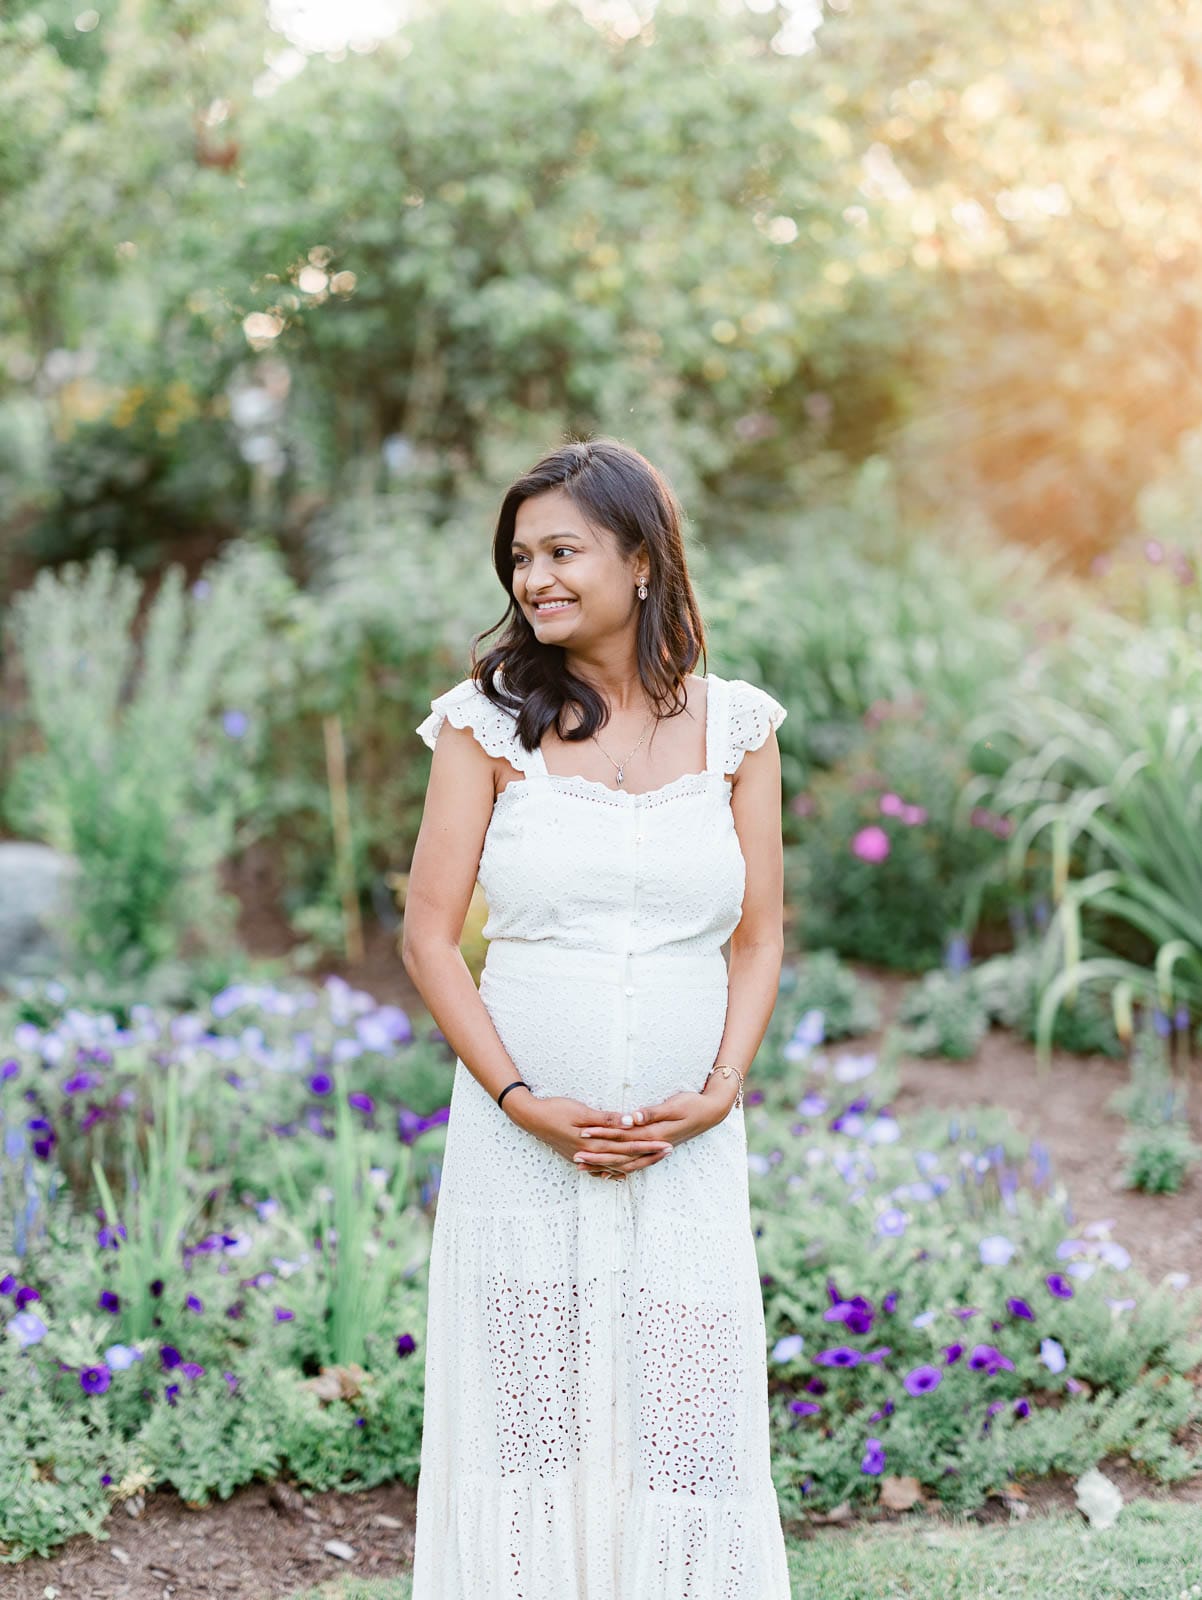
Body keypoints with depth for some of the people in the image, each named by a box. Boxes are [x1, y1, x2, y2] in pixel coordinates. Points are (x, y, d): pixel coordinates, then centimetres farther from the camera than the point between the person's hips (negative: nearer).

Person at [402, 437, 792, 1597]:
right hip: (522, 1140, -1)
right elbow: (428, 938, -1)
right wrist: (524, 1101, -11)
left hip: (687, 1146, 1)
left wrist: (715, 1094, -7)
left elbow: (758, 937, 7)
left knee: (685, 1422, 4)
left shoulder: (733, 724, 5)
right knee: (523, 1415, 4)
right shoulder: (487, 720, 1)